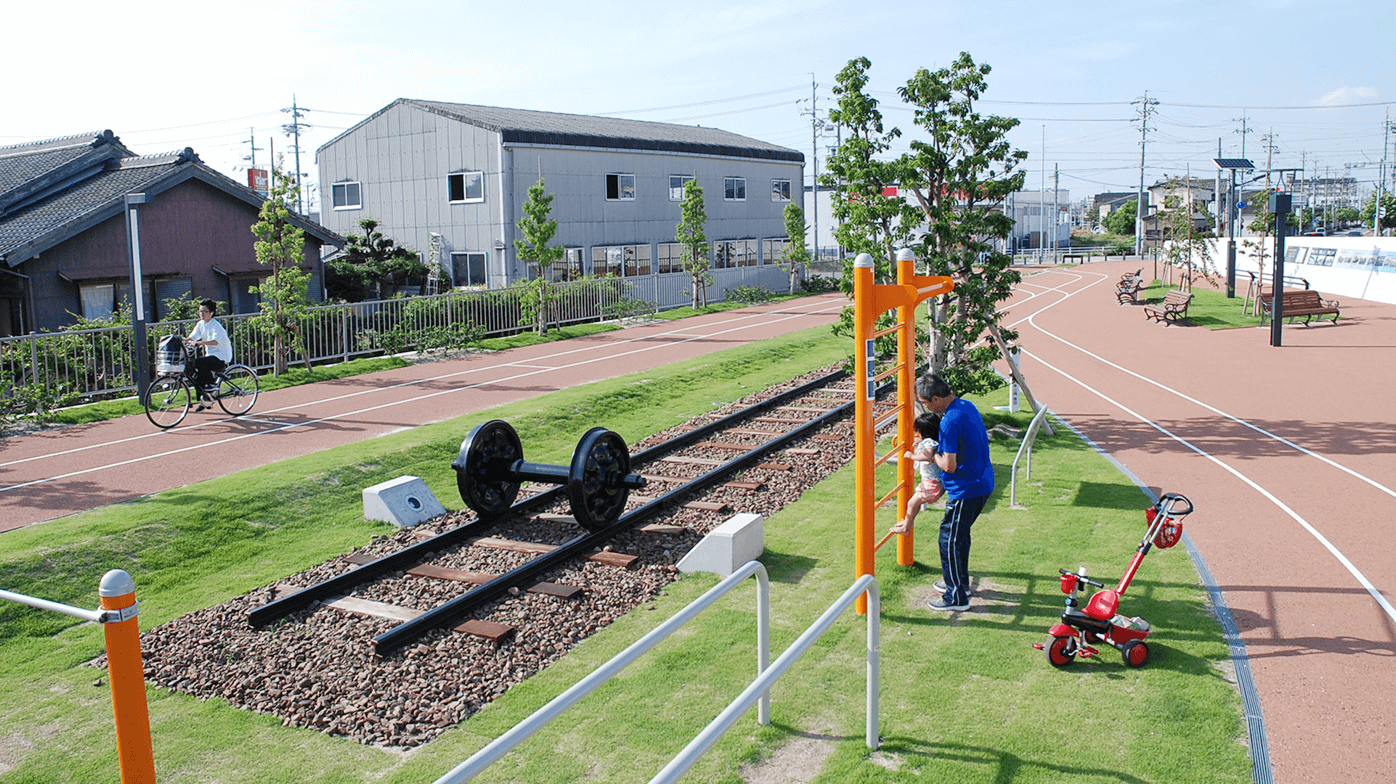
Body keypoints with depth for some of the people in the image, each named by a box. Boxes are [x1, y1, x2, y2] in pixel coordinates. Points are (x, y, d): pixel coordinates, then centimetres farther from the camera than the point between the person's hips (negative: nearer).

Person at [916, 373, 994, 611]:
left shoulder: (950, 422, -25)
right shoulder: (966, 405, 5)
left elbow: (949, 465, -25)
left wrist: (933, 455, -6)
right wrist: (937, 445, 11)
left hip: (966, 490, -10)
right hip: (982, 483, 10)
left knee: (950, 539, 1)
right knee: (959, 535, 23)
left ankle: (956, 596, 10)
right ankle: (959, 581, 38)